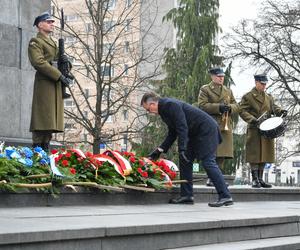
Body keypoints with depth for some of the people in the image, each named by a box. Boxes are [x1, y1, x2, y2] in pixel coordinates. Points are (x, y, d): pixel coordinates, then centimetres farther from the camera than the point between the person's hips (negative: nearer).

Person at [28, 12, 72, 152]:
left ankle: (45, 150, 8)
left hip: (56, 85, 8)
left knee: (51, 120, 5)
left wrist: (65, 61, 0)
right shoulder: (35, 42, -2)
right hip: (45, 84, -8)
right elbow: (38, 62, -16)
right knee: (43, 118, -11)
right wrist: (59, 76, -20)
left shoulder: (53, 43, 25)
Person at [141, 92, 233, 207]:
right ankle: (186, 195, 11)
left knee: (208, 162, -15)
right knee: (185, 161, 9)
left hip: (206, 129, -11)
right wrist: (159, 150, 11)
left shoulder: (170, 104, -19)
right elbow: (172, 133, 17)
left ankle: (225, 197, -16)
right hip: (196, 133, 11)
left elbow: (182, 128, -25)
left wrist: (182, 149, -27)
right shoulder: (164, 110, 13)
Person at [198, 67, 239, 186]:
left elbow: (236, 107, 19)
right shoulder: (205, 89, 5)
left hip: (226, 126, 6)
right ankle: (212, 178, -5)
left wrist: (230, 108, -5)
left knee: (222, 154, 3)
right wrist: (219, 107, -17)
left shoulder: (228, 91, 23)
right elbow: (202, 105, -9)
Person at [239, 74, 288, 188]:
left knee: (264, 154, 7)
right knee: (254, 154, -7)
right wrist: (252, 119, -20)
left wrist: (280, 111, -5)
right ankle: (255, 179, -2)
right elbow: (242, 111, -6)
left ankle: (260, 179, 14)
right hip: (254, 130, -6)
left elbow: (273, 107, 17)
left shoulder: (269, 97, 18)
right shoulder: (248, 96, -1)